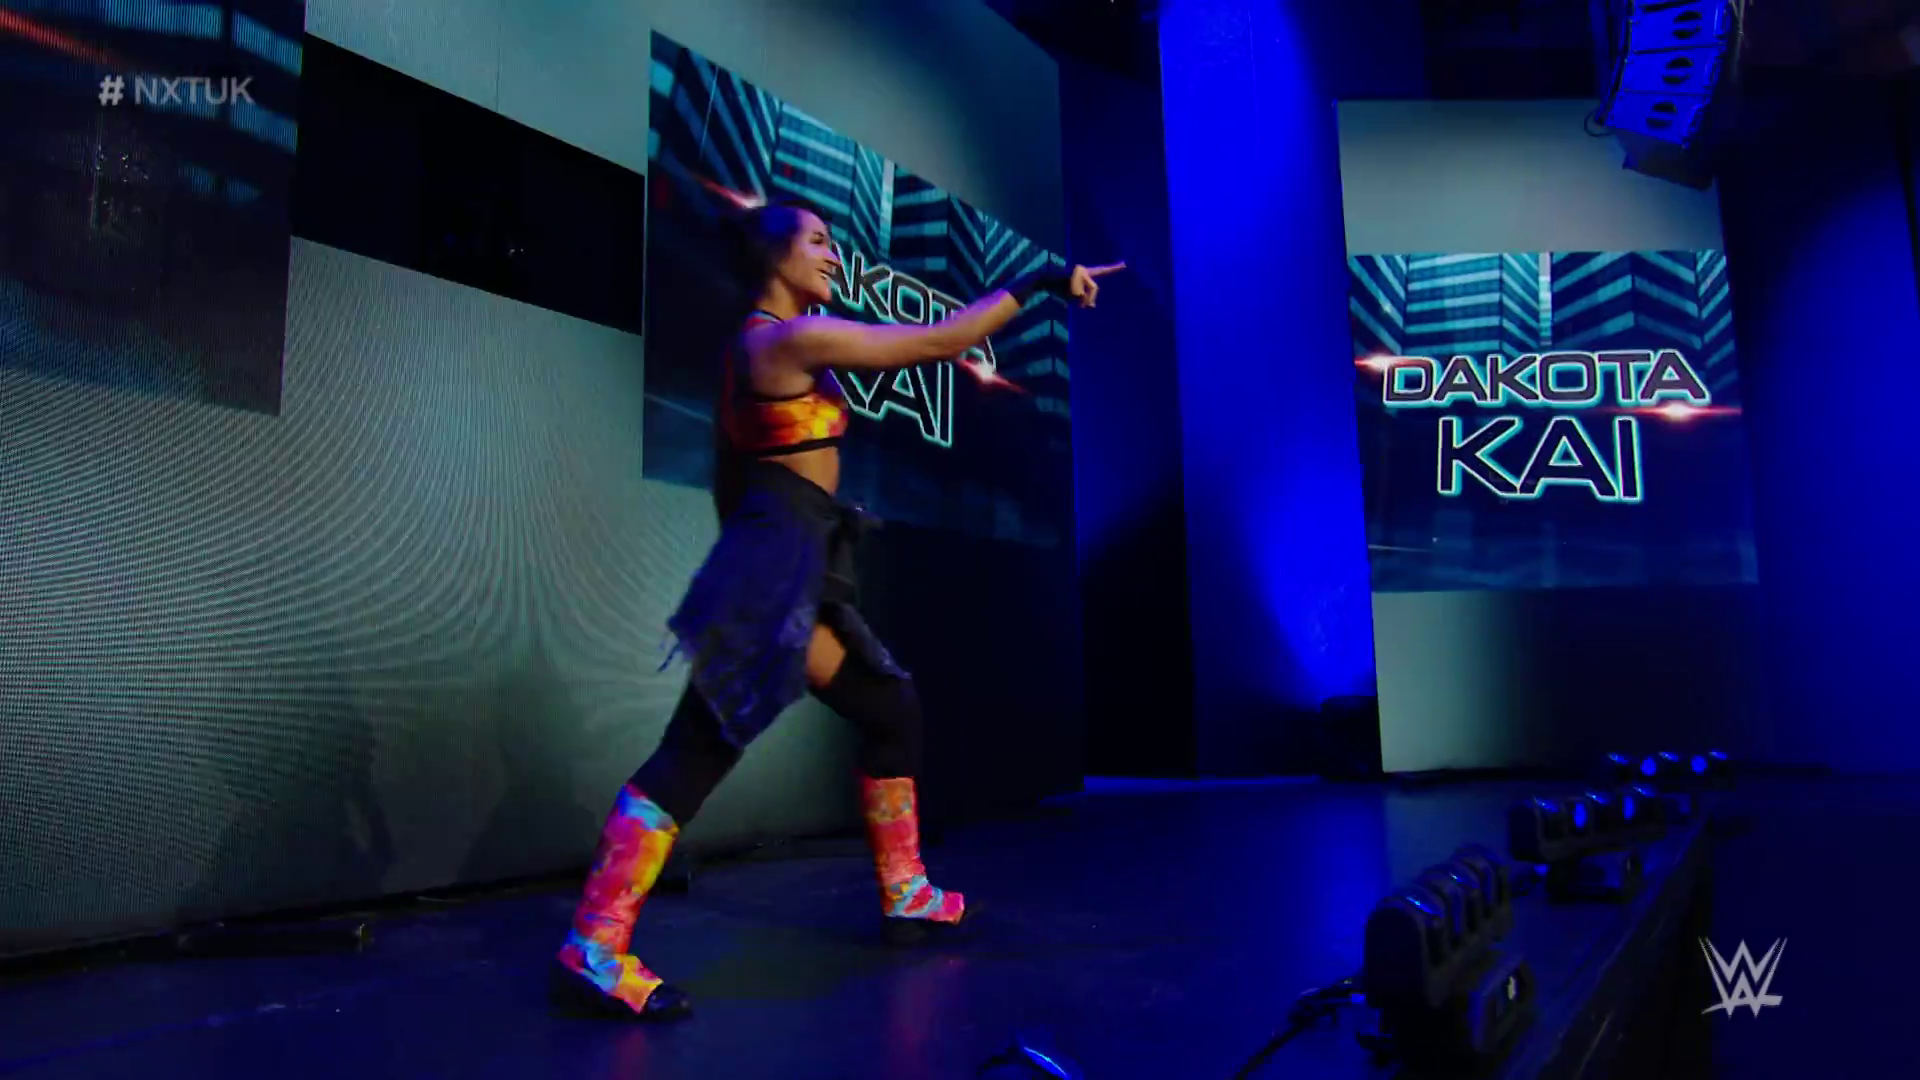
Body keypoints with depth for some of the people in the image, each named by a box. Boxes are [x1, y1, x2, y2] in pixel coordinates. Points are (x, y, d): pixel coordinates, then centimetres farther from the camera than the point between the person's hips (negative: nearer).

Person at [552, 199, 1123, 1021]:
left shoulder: (760, 348, 20)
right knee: (698, 750, -11)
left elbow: (728, 474, 22)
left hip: (790, 571, 11)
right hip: (778, 567, -11)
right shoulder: (797, 337, -9)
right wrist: (1040, 283, -2)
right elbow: (939, 341, -9)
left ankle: (904, 898, 24)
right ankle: (593, 950, -6)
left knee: (892, 707, 14)